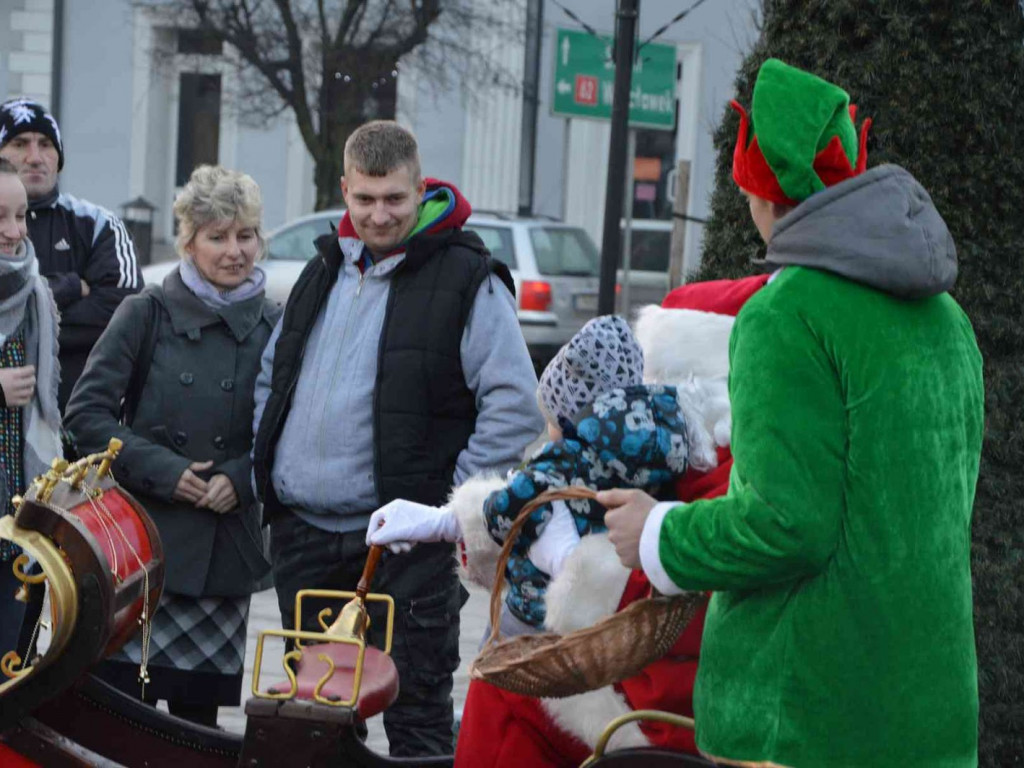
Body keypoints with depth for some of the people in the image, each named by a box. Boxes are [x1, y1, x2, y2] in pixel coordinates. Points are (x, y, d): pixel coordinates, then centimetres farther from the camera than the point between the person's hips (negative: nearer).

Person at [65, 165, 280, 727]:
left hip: (226, 549, 3)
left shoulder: (272, 325, 7)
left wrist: (240, 478, -5)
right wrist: (162, 471, -11)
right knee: (122, 702, -6)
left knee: (199, 706, 6)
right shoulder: (148, 312, 0)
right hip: (141, 535, -2)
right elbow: (86, 413, -3)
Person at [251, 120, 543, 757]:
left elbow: (515, 405, -10)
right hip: (303, 533, 6)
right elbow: (272, 377, 26)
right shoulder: (324, 273, 14)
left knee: (417, 713, -2)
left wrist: (455, 501, -13)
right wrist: (266, 468, 14)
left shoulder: (467, 280, -7)